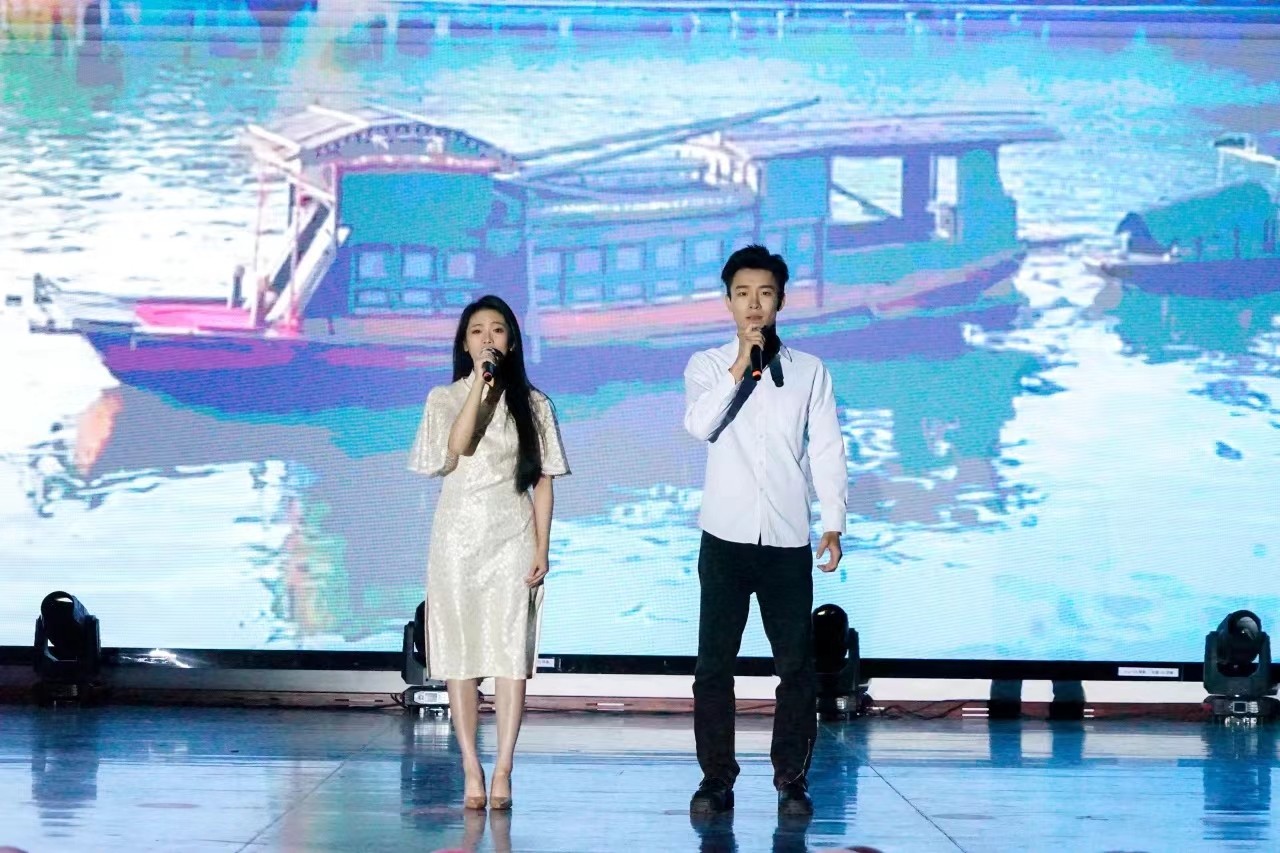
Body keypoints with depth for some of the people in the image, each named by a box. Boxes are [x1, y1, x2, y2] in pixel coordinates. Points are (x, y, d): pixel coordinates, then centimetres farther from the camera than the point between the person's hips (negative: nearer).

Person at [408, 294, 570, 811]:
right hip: (459, 536, 0)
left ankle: (503, 772, -6)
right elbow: (455, 447, -16)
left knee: (511, 653, -7)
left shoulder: (533, 404, 7)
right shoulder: (445, 398, 5)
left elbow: (543, 481, 6)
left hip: (512, 537, 0)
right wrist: (480, 382, -16)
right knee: (460, 654, -1)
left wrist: (542, 547, -1)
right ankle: (472, 771, 1)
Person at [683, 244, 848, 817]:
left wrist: (833, 523, -3)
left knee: (796, 664, 1)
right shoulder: (708, 366, 5)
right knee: (714, 663, 0)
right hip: (726, 537, 0)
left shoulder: (810, 371, 7)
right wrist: (740, 367, -16)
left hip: (788, 539, 0)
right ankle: (716, 779, 7)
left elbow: (827, 451, 5)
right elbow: (699, 425, -13)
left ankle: (792, 780, 8)